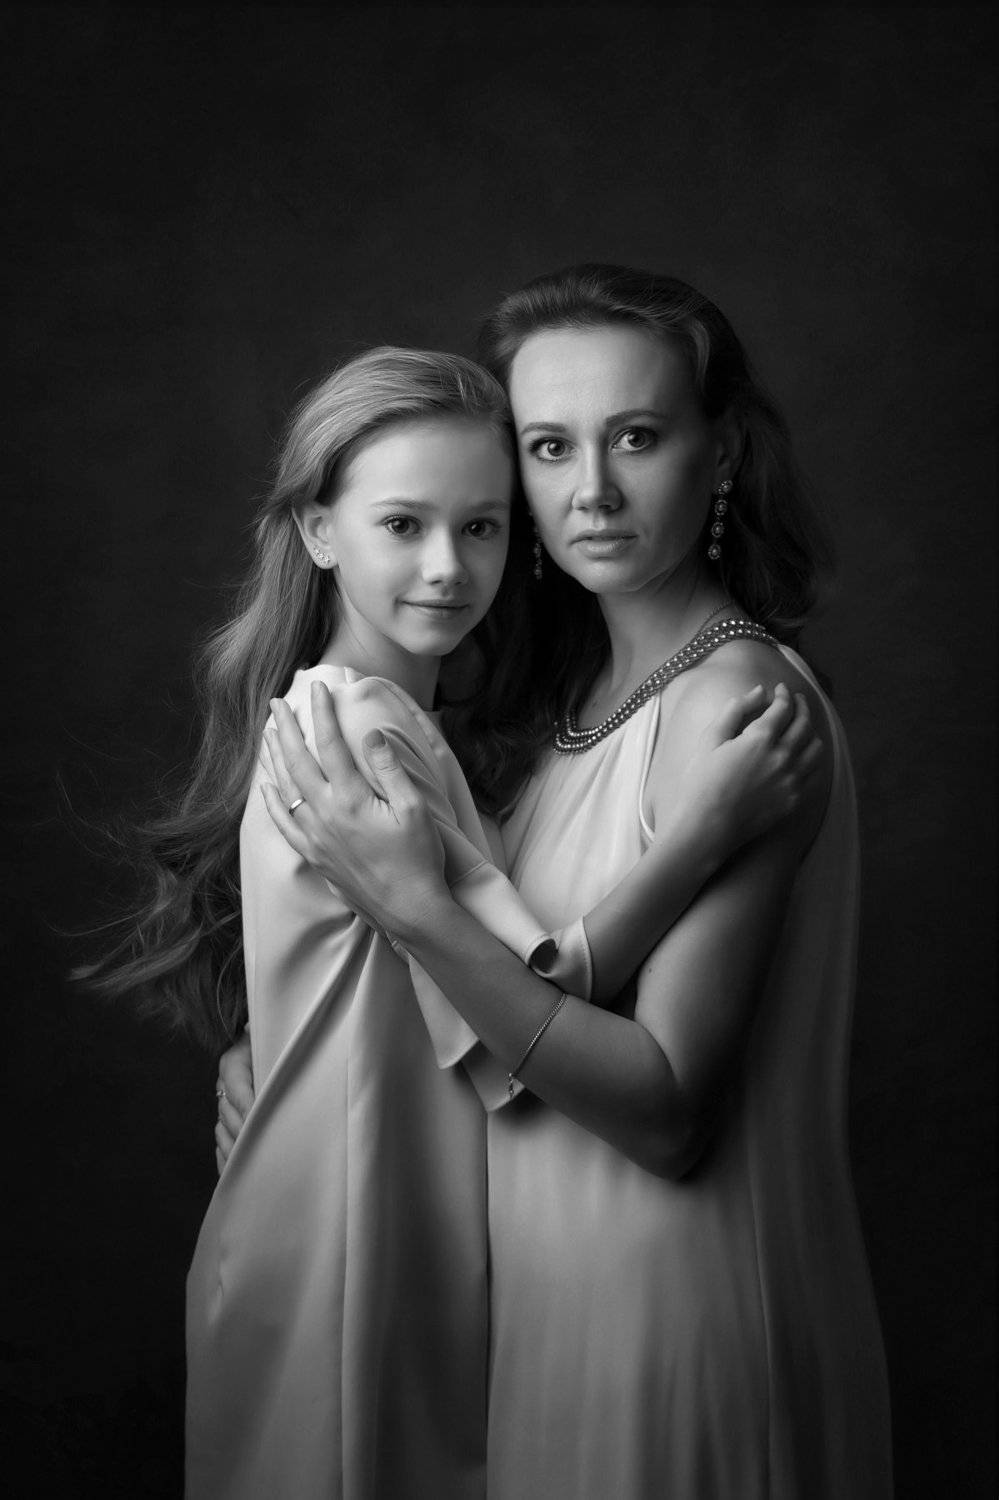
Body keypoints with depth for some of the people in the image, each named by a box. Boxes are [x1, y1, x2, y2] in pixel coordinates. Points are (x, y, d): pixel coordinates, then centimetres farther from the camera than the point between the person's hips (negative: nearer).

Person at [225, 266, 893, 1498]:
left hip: (678, 1297, -7)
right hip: (556, 1269, 7)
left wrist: (415, 905, -28)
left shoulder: (739, 699, -22)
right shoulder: (577, 680, 1)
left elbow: (666, 1110, -24)